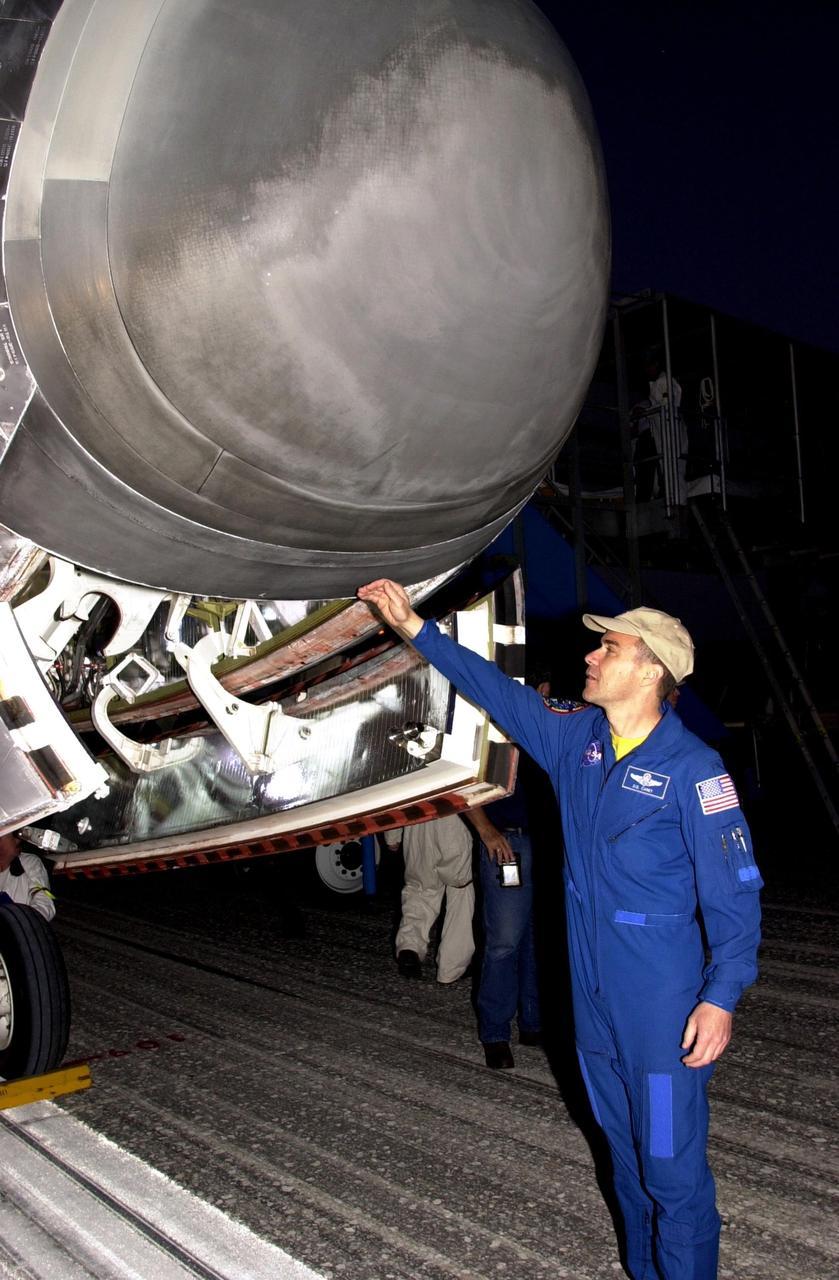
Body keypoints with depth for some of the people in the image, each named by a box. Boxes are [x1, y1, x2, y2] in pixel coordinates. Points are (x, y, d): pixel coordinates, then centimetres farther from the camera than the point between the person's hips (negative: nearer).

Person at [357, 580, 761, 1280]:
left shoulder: (693, 768, -16)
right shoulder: (577, 736, 3)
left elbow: (734, 891, -15)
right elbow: (499, 690, 12)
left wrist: (721, 997, -19)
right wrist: (414, 626, 12)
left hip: (663, 1005, -7)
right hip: (593, 996, 7)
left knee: (672, 1168, 1)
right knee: (625, 1153, 21)